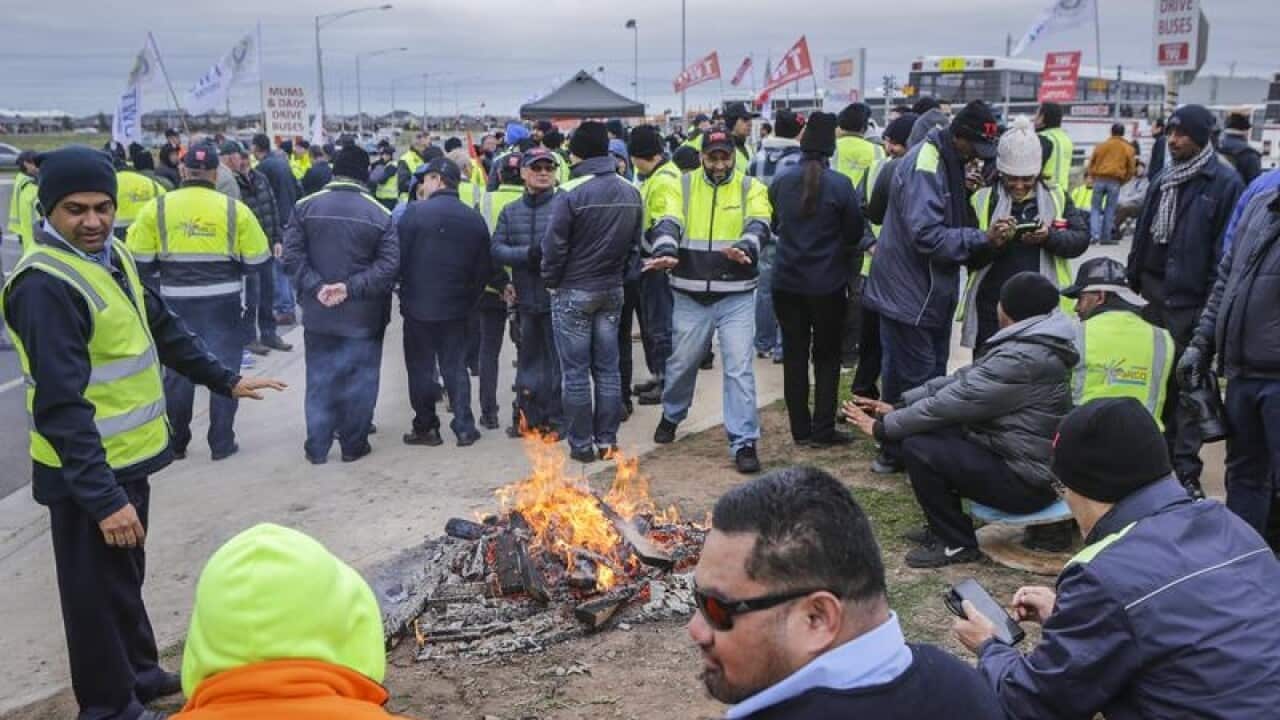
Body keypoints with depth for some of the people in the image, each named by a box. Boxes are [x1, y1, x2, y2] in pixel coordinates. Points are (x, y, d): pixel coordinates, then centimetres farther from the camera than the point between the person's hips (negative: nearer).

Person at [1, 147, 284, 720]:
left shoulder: (111, 254, 5)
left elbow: (161, 327, 19)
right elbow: (61, 406, -29)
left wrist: (224, 380, 22)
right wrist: (103, 496, -31)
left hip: (127, 454, 9)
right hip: (88, 472, -9)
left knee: (127, 575, 24)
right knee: (98, 592, 6)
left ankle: (139, 673, 42)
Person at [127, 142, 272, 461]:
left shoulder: (157, 208, -4)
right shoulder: (234, 209, -6)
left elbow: (140, 259, -2)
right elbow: (256, 259, -2)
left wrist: (161, 279, 15)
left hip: (176, 303, 1)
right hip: (222, 303, -1)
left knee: (177, 372, 13)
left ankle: (175, 444, 22)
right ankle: (222, 443, 13)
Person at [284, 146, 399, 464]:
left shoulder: (306, 207, -2)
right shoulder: (380, 214, -6)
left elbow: (292, 255, -8)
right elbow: (388, 264, -12)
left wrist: (315, 287, -10)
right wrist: (351, 288, -14)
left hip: (318, 313, 2)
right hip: (364, 315, -2)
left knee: (319, 378, 11)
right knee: (359, 378, 10)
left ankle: (317, 447, 16)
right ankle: (353, 444, 17)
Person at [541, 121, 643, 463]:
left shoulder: (570, 193, -17)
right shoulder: (631, 192, 3)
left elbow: (554, 245, -14)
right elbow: (635, 243, 8)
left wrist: (551, 282, 1)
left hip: (573, 293, -5)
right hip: (613, 291, 5)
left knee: (576, 372, 3)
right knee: (608, 368, 11)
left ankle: (581, 444, 8)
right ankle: (607, 440, 16)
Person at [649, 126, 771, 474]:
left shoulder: (751, 187, 0)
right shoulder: (683, 185, 3)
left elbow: (758, 226, -17)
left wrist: (745, 249, -40)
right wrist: (665, 252, -33)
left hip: (737, 296, -2)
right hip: (690, 295, 2)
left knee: (739, 368, -4)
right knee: (681, 363, 17)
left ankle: (744, 443, 3)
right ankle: (671, 416, 44)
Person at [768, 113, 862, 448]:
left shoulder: (781, 182, -3)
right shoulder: (839, 184, -13)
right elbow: (855, 233, -3)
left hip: (787, 281, 3)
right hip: (828, 283, -3)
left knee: (794, 356, 10)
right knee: (827, 357, 9)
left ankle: (800, 429, 14)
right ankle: (823, 430, 8)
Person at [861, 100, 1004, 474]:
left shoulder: (947, 162, 10)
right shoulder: (923, 166, -21)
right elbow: (927, 235, -28)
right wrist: (983, 238, -25)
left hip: (932, 291, 10)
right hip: (909, 292, -10)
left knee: (932, 375, 16)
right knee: (913, 380, -3)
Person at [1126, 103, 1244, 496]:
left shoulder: (1225, 182, -10)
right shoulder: (1165, 178, 13)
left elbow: (1225, 249, -14)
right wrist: (1134, 281, 12)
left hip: (1191, 301, -7)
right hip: (1154, 294, 7)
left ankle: (1185, 470, 5)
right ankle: (1161, 451, 29)